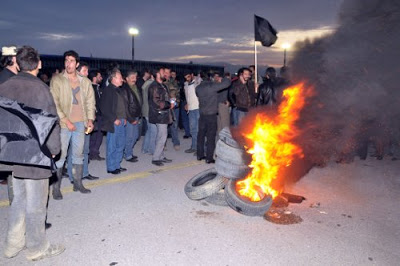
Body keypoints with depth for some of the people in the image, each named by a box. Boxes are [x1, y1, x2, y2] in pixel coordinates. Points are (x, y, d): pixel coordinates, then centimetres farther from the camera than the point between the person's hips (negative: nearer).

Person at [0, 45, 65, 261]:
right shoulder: (39, 88, -16)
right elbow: (51, 122, -16)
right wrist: (54, 149, -4)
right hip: (35, 155, -6)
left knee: (18, 200, 21)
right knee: (35, 204, 6)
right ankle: (37, 249, 21)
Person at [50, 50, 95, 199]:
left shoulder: (85, 82, 9)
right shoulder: (57, 80, -2)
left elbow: (90, 101, 13)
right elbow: (54, 103, -7)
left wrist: (90, 119, 2)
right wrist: (66, 121, -13)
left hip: (80, 123, 4)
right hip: (63, 124, -4)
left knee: (78, 154, 12)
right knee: (60, 156, -3)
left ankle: (78, 184, 24)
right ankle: (56, 188, 7)